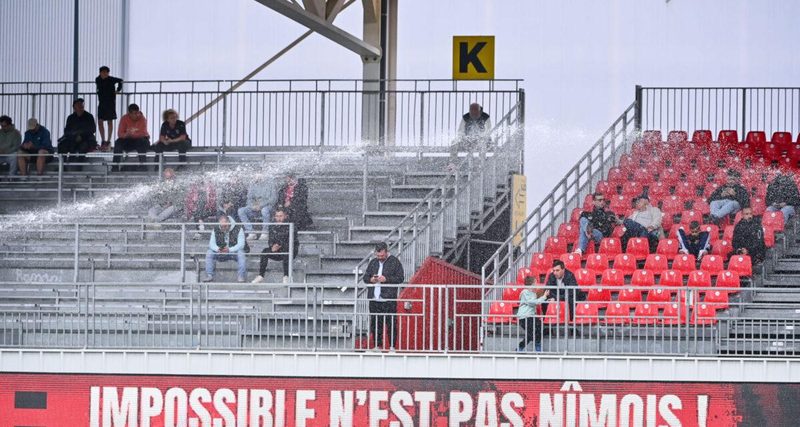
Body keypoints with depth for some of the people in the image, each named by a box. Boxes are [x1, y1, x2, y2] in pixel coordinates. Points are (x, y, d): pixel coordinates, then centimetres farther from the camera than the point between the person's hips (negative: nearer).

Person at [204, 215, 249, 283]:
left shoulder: (238, 229, -12)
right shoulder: (216, 230, 0)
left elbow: (241, 244, -19)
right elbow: (212, 243, -5)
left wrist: (229, 250, -35)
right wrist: (217, 249, -29)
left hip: (234, 252, -3)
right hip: (220, 253, 3)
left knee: (241, 253, -36)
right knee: (209, 253, -21)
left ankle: (241, 277, -32)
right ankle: (209, 276, -20)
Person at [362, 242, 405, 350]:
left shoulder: (394, 262, 0)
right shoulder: (373, 262, 16)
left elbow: (400, 278, -5)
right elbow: (365, 277, 20)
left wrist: (386, 279, -15)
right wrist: (371, 279, -2)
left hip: (389, 299, -5)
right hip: (374, 299, 5)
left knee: (390, 324, -4)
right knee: (375, 324, 7)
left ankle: (392, 346, 1)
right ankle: (377, 345, 15)